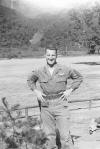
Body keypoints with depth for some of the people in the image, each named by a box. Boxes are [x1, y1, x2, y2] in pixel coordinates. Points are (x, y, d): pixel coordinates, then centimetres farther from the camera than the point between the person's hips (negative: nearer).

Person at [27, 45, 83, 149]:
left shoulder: (65, 70, -2)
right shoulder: (39, 72, 2)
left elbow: (79, 77, 12)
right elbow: (30, 80, 22)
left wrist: (70, 90, 1)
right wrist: (36, 91, 7)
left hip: (61, 104, -2)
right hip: (46, 106, 2)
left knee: (65, 135, -5)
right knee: (49, 135, 9)